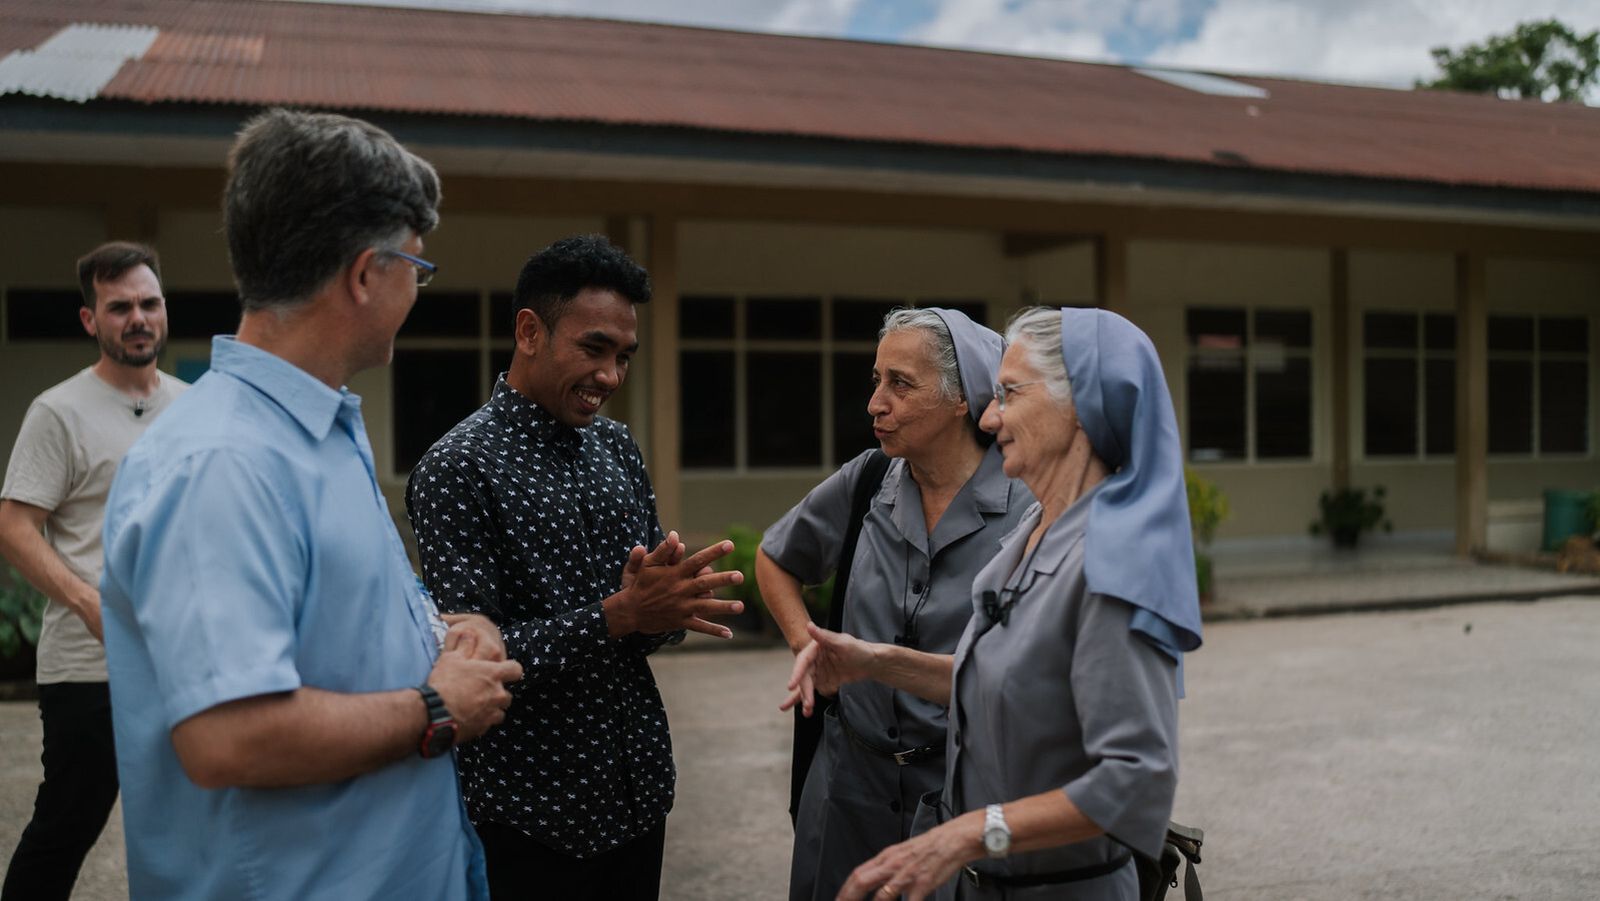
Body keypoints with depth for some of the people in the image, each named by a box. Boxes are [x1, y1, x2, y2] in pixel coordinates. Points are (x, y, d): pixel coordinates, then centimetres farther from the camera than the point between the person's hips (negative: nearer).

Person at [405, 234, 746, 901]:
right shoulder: (455, 469, -15)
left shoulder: (616, 446, 5)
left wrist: (669, 607, -15)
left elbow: (654, 614, 8)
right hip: (534, 810, -6)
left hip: (640, 787, 6)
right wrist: (618, 614, -27)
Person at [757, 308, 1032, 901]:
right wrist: (808, 648, 4)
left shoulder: (1025, 511, -14)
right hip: (853, 776, 4)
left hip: (966, 783, -3)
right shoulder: (866, 483, -1)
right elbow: (774, 560, 16)